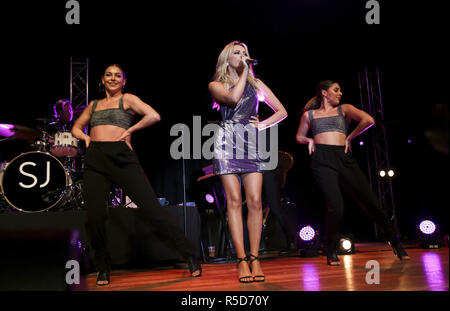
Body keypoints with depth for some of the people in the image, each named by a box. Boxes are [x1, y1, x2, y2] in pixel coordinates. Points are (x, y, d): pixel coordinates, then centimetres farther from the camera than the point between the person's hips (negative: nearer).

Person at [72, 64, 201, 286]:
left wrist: (129, 130, -2)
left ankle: (190, 257, -4)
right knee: (94, 217, -5)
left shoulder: (127, 99, 10)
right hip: (95, 161, 4)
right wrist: (85, 137, 14)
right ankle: (103, 269, 16)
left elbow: (154, 116, -5)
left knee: (151, 209, -11)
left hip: (122, 158, -4)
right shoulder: (94, 105, 23)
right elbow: (76, 128, 35)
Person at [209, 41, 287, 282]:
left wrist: (263, 124, 5)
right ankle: (242, 259, -7)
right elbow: (233, 97, -12)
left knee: (255, 200, -9)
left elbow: (282, 111, 21)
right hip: (227, 144, -2)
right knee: (234, 200, -9)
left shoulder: (256, 83, 20)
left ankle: (254, 257, -3)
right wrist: (244, 72, -1)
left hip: (251, 144, 2)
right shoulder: (216, 85, 11)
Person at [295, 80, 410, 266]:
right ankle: (331, 253, 2)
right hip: (322, 161, -1)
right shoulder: (309, 114, 17)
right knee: (336, 207, -17)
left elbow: (369, 120, 1)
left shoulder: (344, 109, 17)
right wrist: (309, 140, 9)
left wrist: (349, 137, 4)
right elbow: (299, 137, 29)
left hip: (344, 159, 2)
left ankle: (396, 245, 12)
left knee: (370, 201, -4)